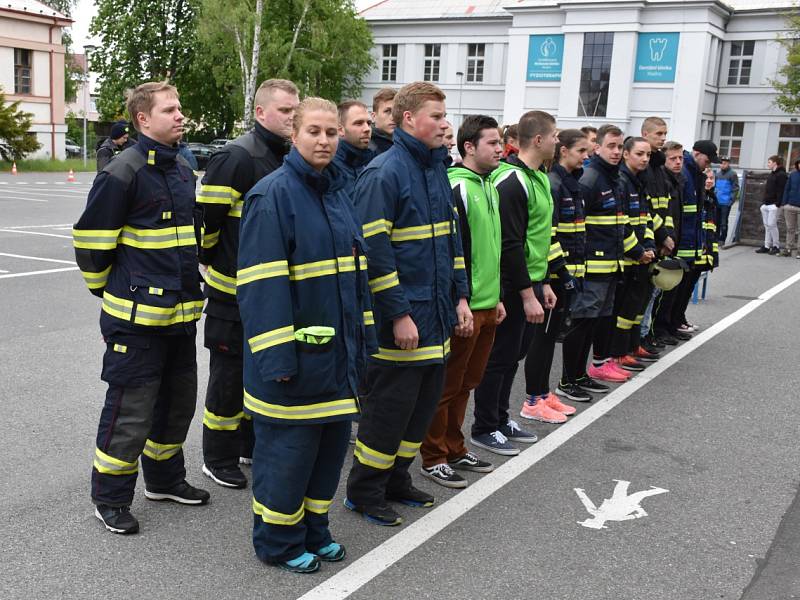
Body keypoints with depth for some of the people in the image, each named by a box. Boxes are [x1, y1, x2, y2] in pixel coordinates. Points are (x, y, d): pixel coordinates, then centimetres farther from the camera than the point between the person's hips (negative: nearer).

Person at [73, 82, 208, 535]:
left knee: (178, 400, 18)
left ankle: (165, 478, 36)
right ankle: (111, 498, 17)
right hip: (137, 316, -8)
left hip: (181, 311, 8)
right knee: (131, 409, 0)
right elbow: (91, 241, -11)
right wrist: (109, 289, 1)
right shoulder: (123, 173, -14)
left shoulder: (183, 170, 12)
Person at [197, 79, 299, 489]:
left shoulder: (287, 157, 10)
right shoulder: (236, 157, -17)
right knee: (229, 373, 3)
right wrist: (211, 258, -4)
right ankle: (217, 459, 18)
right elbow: (206, 216, -17)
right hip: (233, 287, -8)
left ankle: (250, 445, 34)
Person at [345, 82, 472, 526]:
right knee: (390, 405, 1)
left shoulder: (437, 169, 13)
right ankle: (364, 492, 18)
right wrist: (398, 314, -20)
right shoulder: (384, 173, -14)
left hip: (437, 314, 9)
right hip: (402, 317, -8)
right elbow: (374, 248, -19)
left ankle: (395, 479, 32)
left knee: (425, 402, 15)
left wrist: (460, 297, 13)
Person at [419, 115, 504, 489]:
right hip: (463, 306, -9)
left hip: (486, 305, 9)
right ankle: (434, 457, 15)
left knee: (466, 383, 18)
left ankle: (454, 448, 31)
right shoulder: (456, 188, -15)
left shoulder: (488, 187, 16)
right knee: (447, 384, 2)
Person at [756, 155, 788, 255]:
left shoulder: (782, 175, -8)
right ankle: (766, 246, 10)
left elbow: (781, 191, -14)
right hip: (766, 204, 9)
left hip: (773, 205, -9)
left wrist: (778, 204, -20)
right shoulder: (771, 174, 20)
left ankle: (776, 246, 2)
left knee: (771, 225, -8)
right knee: (767, 226, 8)